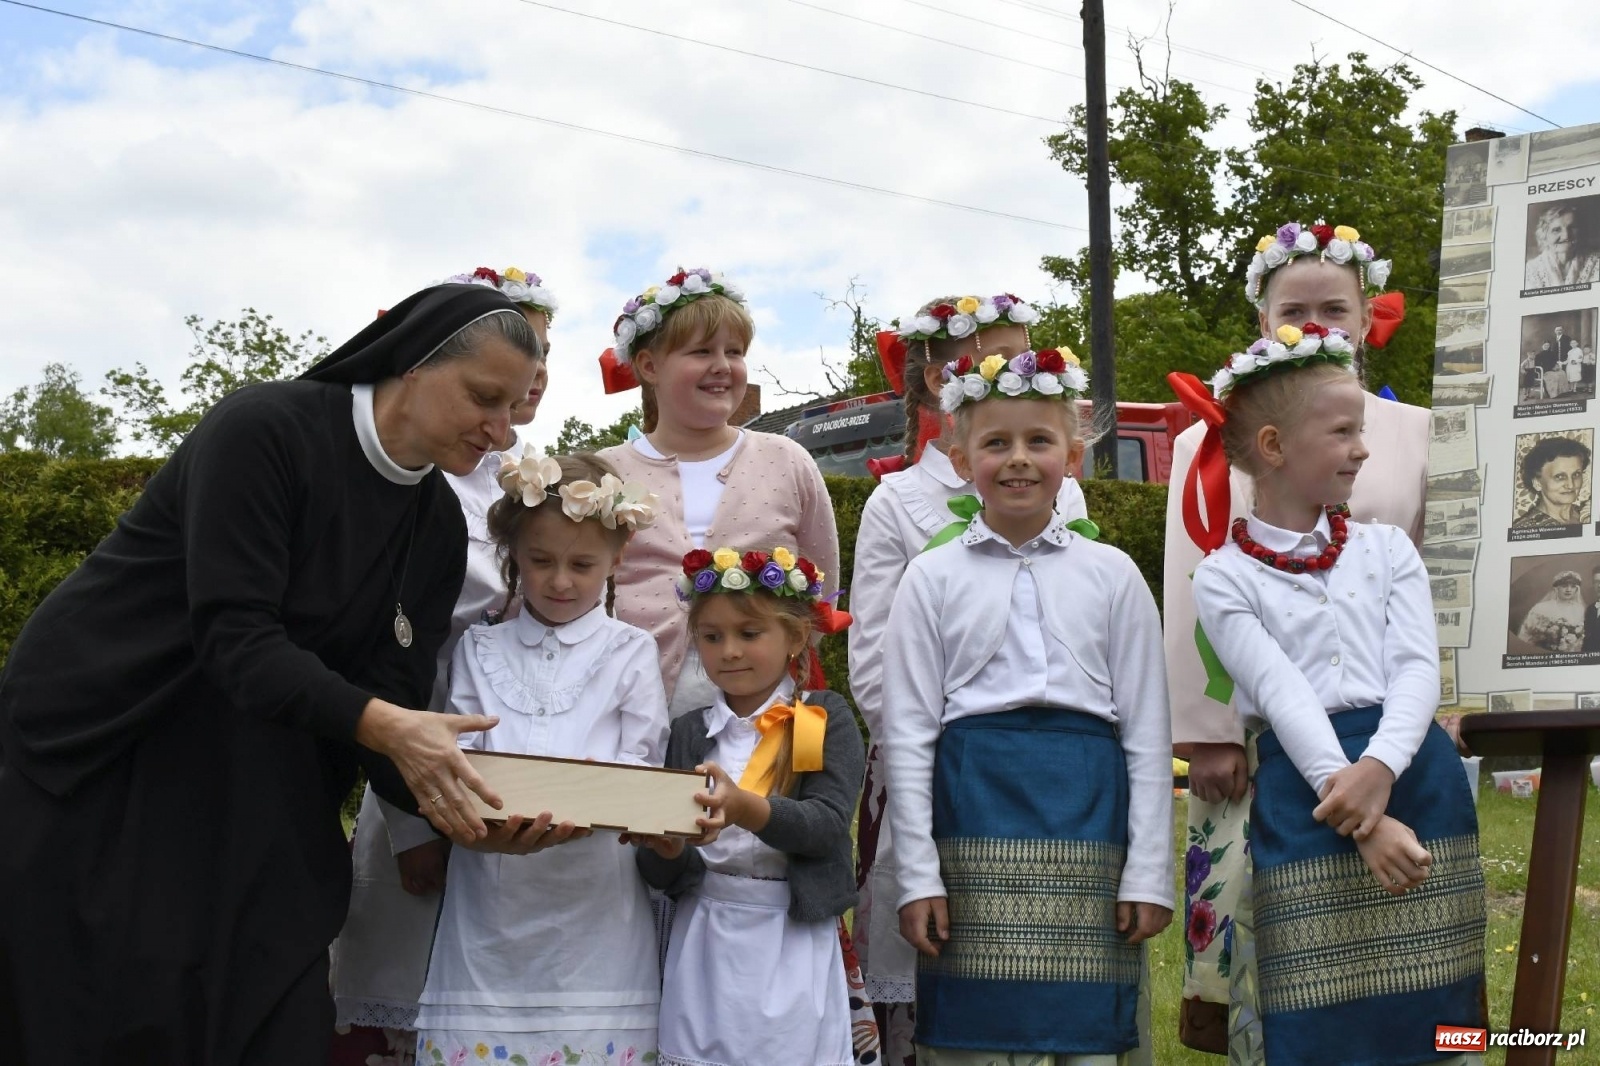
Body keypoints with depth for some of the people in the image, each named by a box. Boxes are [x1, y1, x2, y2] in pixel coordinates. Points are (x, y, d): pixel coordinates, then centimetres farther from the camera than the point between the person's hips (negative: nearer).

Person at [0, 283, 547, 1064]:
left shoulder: (438, 524, 0)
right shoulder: (264, 428, -19)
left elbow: (393, 697, -5)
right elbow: (234, 633, -26)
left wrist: (460, 802, -24)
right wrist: (380, 727, -38)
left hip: (254, 804, 6)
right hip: (94, 750, -5)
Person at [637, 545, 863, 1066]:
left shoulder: (826, 719, -1)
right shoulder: (688, 732, 7)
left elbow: (828, 826, -15)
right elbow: (665, 876, 4)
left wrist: (743, 808, -32)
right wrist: (665, 845, -19)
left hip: (791, 944, -3)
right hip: (705, 943, 3)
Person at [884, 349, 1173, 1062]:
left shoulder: (1112, 575, 8)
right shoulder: (933, 578, 6)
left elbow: (1147, 734, 7)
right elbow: (906, 733, 3)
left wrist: (1149, 876, 2)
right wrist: (917, 876, -3)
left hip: (1086, 813, 1)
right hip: (974, 803, -1)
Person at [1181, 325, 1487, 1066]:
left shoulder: (1388, 548, 10)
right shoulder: (1224, 578, -1)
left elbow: (1418, 669, -2)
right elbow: (1283, 696, -13)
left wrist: (1379, 769, -22)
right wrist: (1362, 820, -23)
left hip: (1417, 774, 3)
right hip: (1305, 790, -3)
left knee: (1425, 1006, 8)